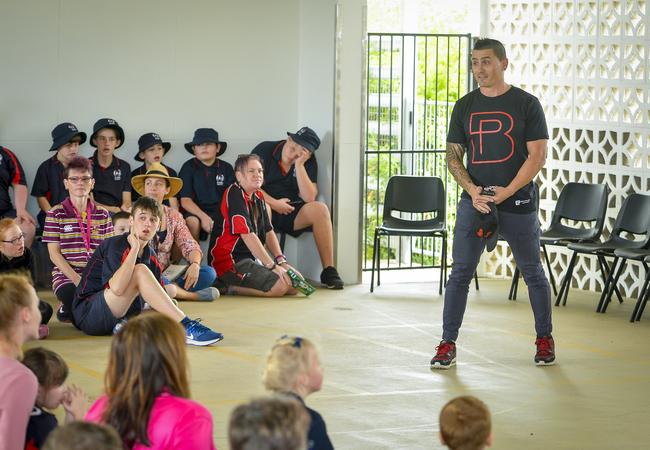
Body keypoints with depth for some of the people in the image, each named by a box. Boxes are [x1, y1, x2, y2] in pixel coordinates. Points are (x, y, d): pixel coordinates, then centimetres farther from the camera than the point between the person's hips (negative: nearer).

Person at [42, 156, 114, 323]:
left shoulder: (103, 214, 12)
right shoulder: (56, 214, 3)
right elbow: (54, 254, -3)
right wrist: (77, 280, -14)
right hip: (66, 276, -3)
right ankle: (65, 309, 3)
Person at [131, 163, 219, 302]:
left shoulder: (174, 216, 13)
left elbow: (189, 246, 7)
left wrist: (195, 264, -17)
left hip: (166, 275, 4)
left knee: (209, 273, -13)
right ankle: (188, 293, -22)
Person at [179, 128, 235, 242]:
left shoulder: (226, 168, 8)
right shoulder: (188, 167, 1)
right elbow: (185, 200, -6)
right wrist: (203, 216, -23)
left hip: (220, 211, 2)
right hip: (195, 212, -2)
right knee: (192, 222, -34)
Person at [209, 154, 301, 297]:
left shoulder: (258, 197, 14)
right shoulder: (235, 194, -16)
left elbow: (268, 231, 13)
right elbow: (247, 234, -22)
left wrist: (281, 261, -3)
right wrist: (272, 265, -23)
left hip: (251, 260, 10)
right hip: (230, 262, -10)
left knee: (294, 285, 2)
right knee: (280, 285, -24)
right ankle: (232, 288, -9)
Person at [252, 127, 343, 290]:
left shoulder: (309, 162, 2)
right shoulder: (264, 150, -5)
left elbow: (309, 198, -11)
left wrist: (299, 165, -16)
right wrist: (274, 203, -15)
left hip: (291, 212, 3)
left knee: (320, 209, -23)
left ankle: (328, 271, -20)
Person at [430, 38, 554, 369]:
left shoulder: (526, 104, -1)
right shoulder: (465, 107, 8)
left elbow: (537, 156, -6)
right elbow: (453, 156, 7)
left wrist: (505, 192, -15)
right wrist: (473, 190, -11)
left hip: (517, 202, -2)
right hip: (474, 201, 2)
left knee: (532, 272, 7)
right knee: (460, 273, -1)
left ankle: (544, 339, 22)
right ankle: (447, 344, 4)